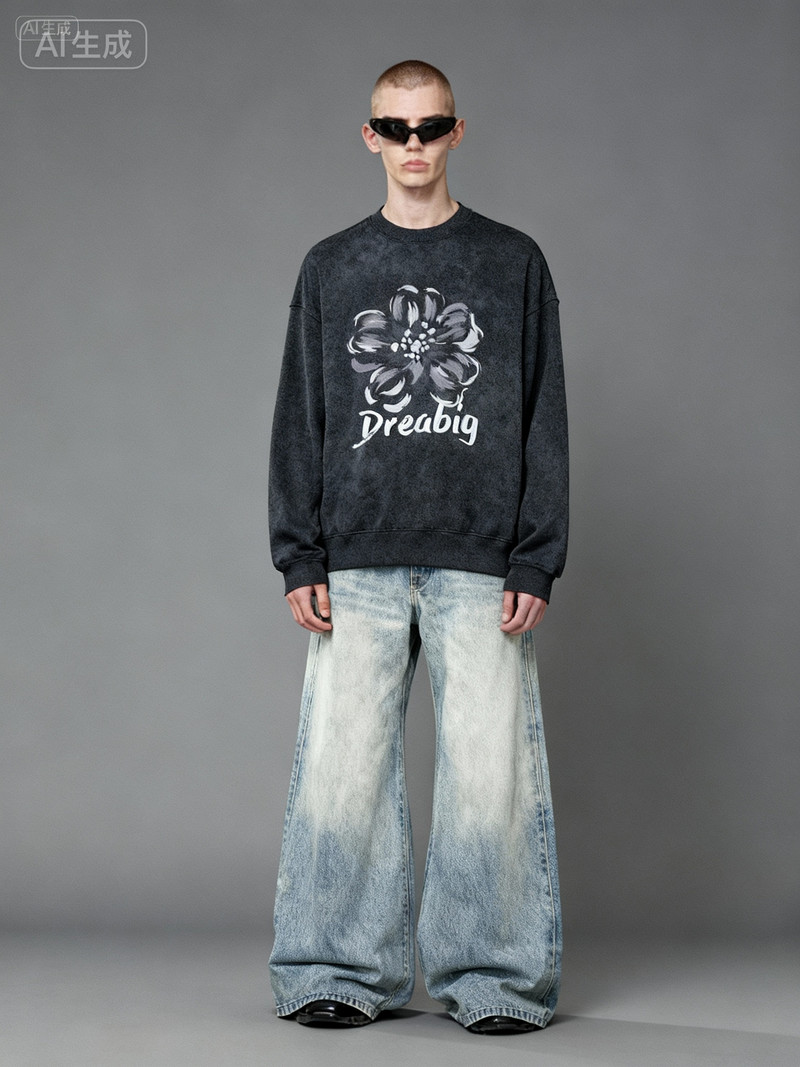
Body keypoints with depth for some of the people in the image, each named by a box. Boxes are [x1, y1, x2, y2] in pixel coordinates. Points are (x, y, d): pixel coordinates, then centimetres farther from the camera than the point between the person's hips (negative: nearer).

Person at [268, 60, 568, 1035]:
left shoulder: (513, 264, 9)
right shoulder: (331, 268, 13)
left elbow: (543, 424, 6)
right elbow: (300, 421, 11)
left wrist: (535, 562, -3)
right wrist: (300, 558, 2)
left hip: (480, 567, -1)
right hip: (358, 566, 1)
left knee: (488, 771, -4)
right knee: (341, 768, -2)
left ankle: (495, 976, 9)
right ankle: (341, 972, 11)